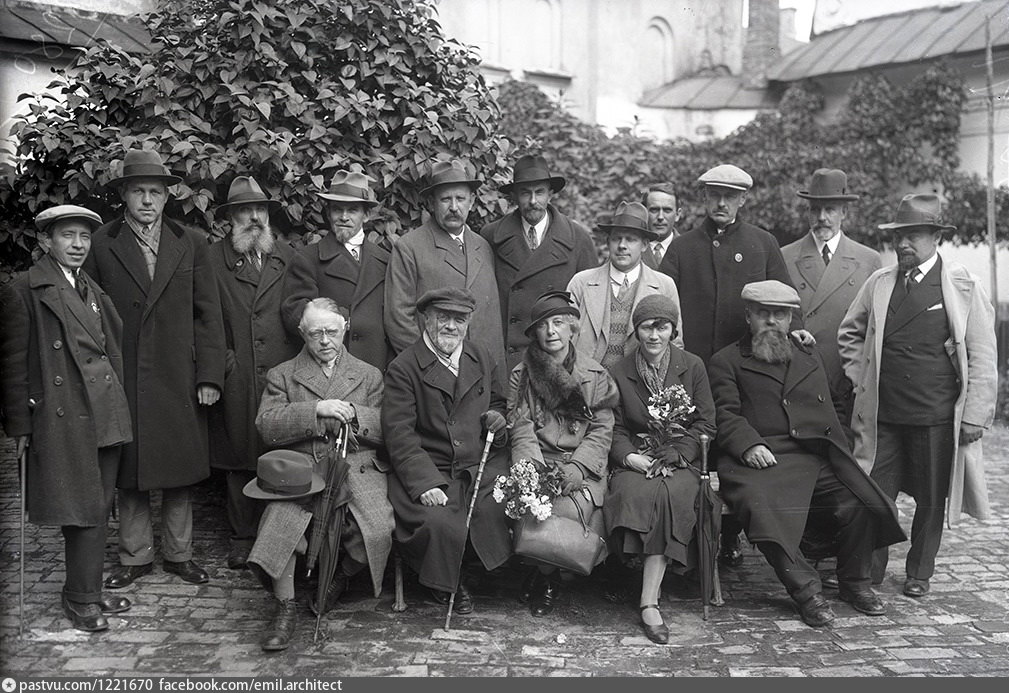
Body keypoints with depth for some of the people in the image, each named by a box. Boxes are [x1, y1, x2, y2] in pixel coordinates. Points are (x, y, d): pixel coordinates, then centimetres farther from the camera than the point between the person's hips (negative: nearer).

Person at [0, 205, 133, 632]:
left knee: (99, 509, 11)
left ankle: (88, 592, 23)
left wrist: (119, 402, 13)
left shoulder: (93, 290, 16)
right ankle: (80, 599, 13)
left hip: (106, 414, 7)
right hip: (62, 417, -6)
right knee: (82, 510, -2)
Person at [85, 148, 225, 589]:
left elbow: (208, 315, 4)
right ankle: (135, 556, 22)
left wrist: (210, 375, -2)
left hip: (179, 380, 1)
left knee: (180, 471, 8)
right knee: (128, 473, 8)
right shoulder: (100, 245, 2)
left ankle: (179, 553, 22)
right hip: (122, 382, -1)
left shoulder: (191, 244, 6)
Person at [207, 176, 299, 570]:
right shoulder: (213, 260, 7)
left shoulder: (289, 257, 13)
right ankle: (242, 540, 16)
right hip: (235, 381, -1)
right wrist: (221, 358, -4)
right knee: (239, 459, 4)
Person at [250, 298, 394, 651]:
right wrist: (315, 410, -14)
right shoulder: (281, 376, 17)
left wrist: (354, 415, -10)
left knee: (376, 531, -27)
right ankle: (285, 608, -15)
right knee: (281, 518, -32)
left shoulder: (369, 375, 19)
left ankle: (342, 576, 7)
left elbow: (388, 431, 10)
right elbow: (267, 426, 0)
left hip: (357, 467, 0)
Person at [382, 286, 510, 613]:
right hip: (428, 472, -3)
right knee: (440, 524, -29)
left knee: (495, 512, -25)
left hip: (482, 465, 4)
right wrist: (425, 483, -22)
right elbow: (399, 434, -9)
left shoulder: (485, 361, 15)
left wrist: (497, 417, 0)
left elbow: (497, 404, 28)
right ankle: (446, 585, 5)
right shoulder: (402, 369, -1)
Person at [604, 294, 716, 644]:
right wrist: (630, 457, -14)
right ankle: (653, 588, -29)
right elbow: (615, 428, 8)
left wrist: (674, 454, -10)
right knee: (637, 493, -36)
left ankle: (648, 601, -33)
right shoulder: (620, 372, 9)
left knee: (671, 494, -34)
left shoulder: (692, 367, 9)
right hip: (635, 460, 1)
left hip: (682, 460, -1)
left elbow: (705, 423, 5)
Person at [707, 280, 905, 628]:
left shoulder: (810, 360, 28)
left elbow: (828, 417, 23)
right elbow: (724, 414, 1)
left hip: (815, 459, 4)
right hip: (759, 461, -3)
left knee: (861, 503, -18)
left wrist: (845, 461, 7)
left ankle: (854, 583, 6)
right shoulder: (726, 362, 14)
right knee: (766, 511, -32)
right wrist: (749, 444, -17)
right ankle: (807, 591, -15)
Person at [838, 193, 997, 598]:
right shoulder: (878, 284, 6)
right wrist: (862, 379, 9)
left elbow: (983, 358, -2)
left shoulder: (963, 287, -1)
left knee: (930, 500, 10)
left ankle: (918, 575, 28)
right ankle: (868, 572, 16)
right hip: (883, 417, 2)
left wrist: (974, 416, -7)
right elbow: (850, 334, 21)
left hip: (938, 419, -2)